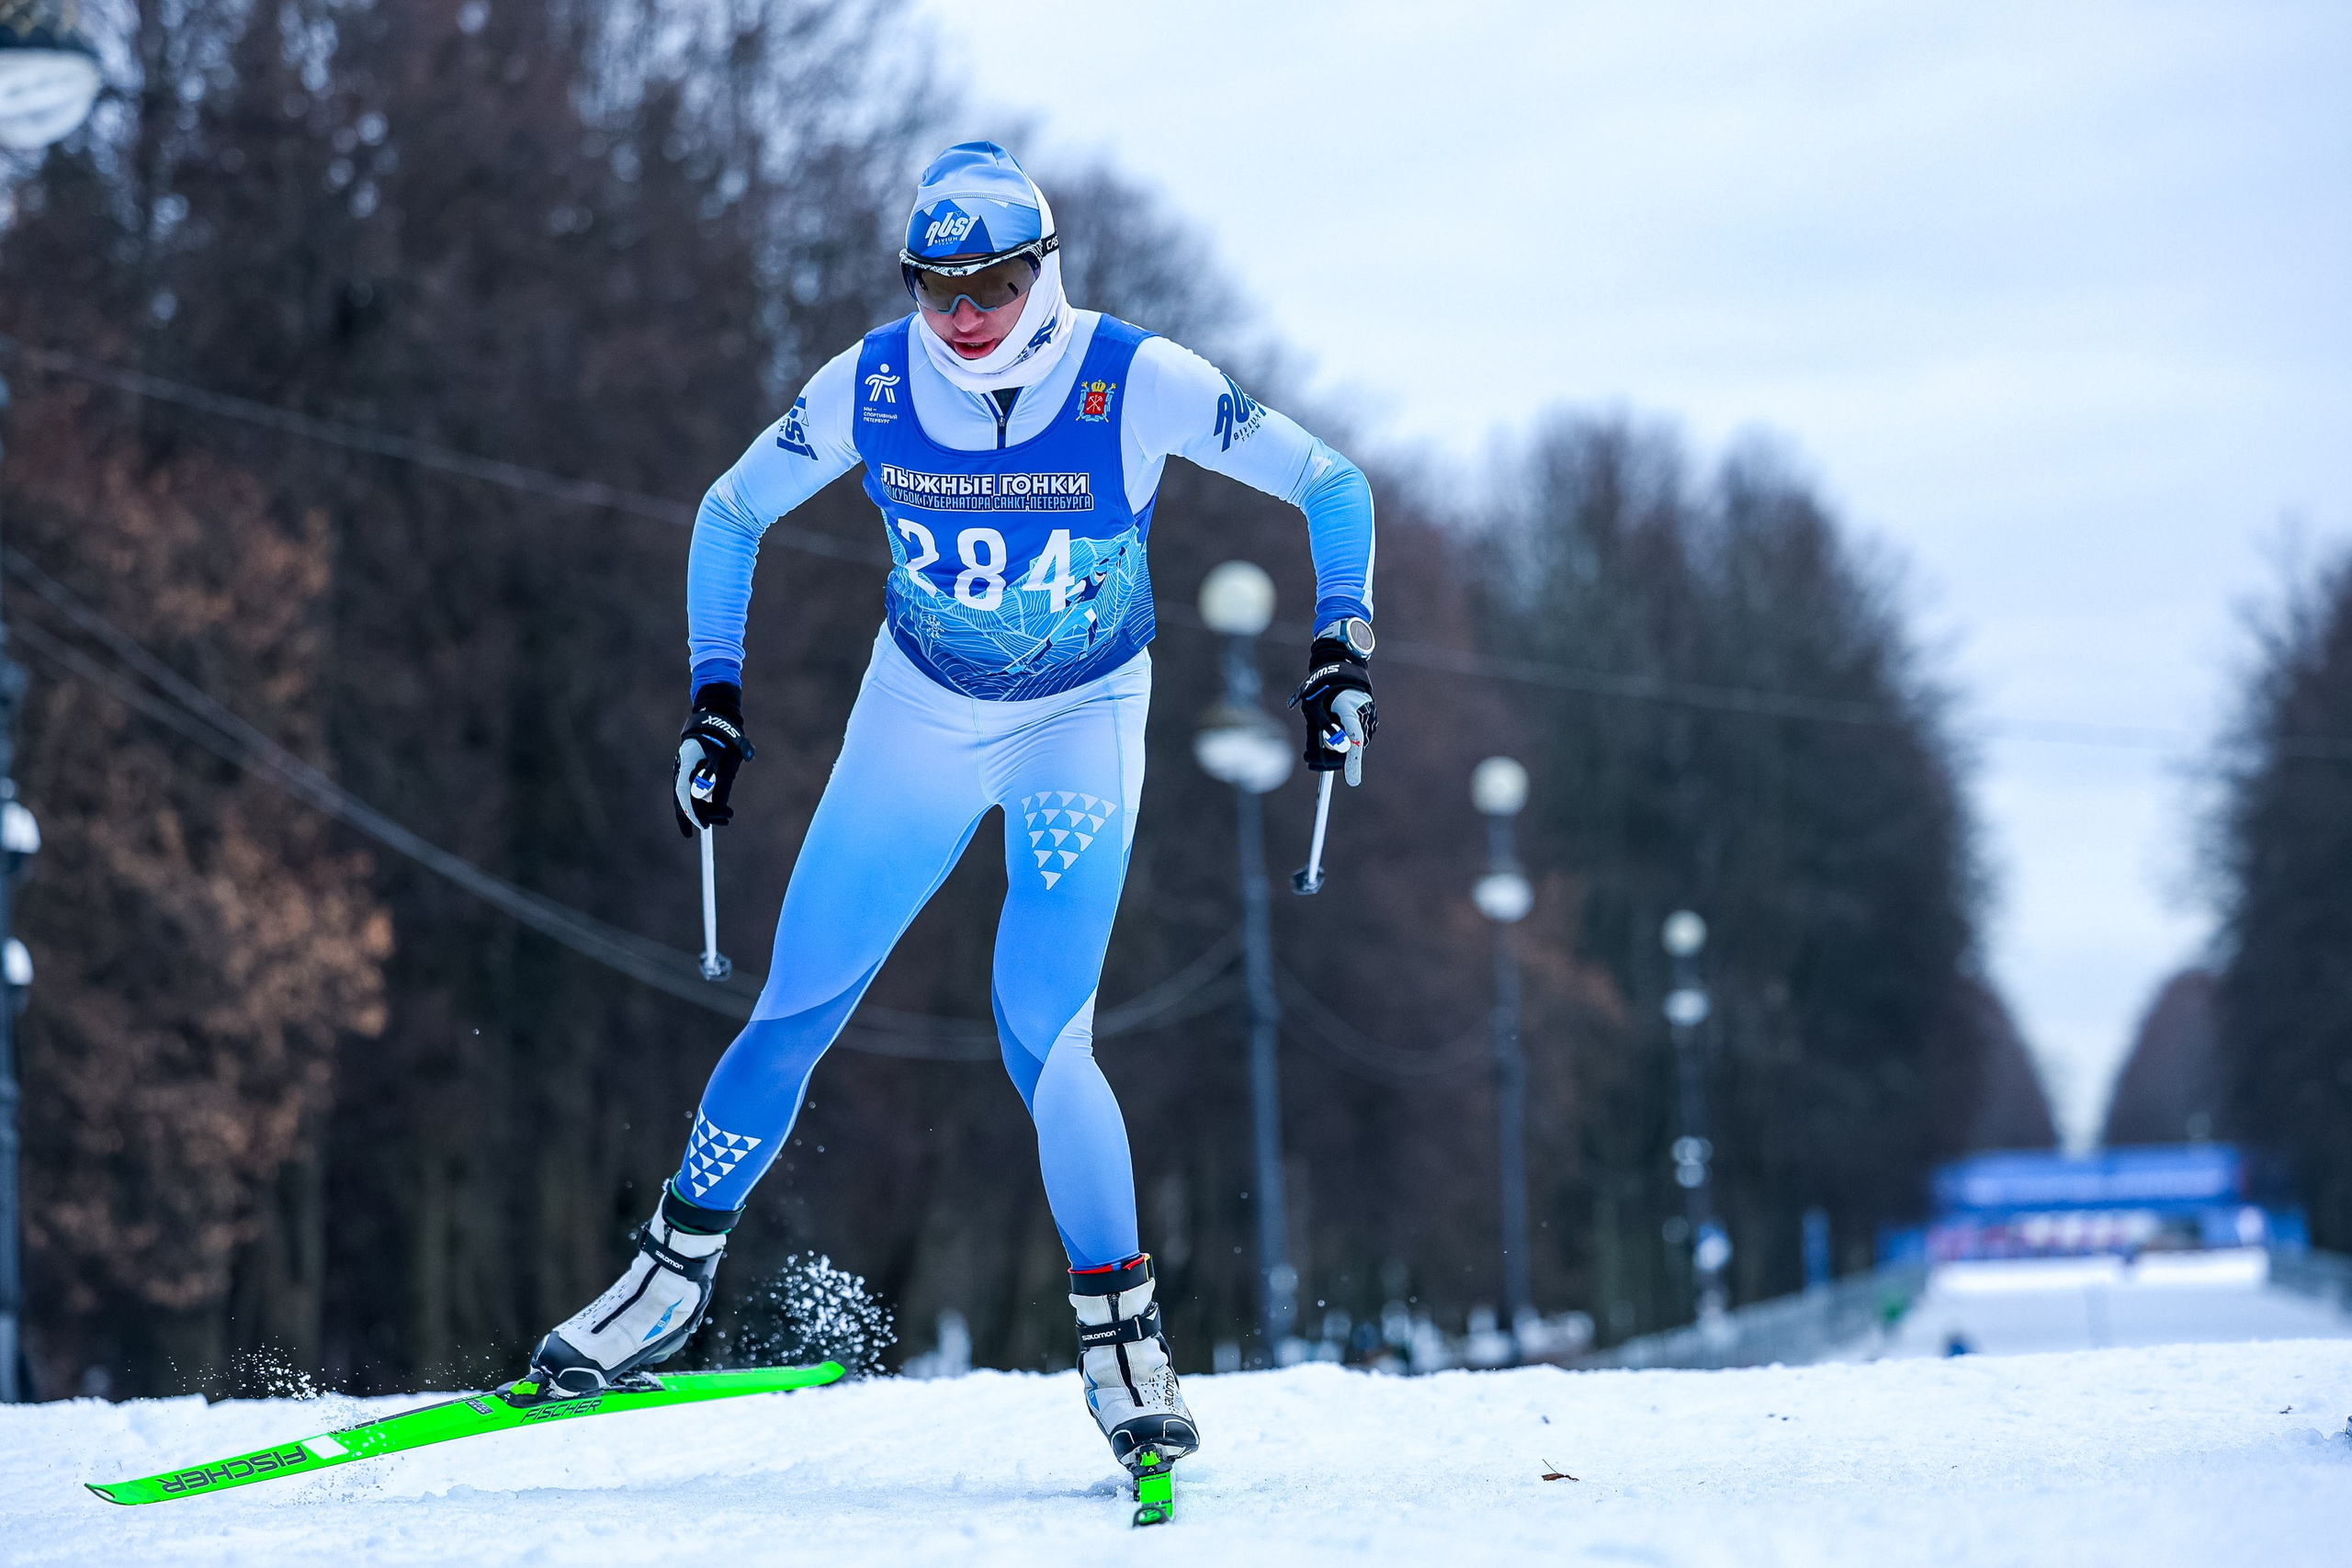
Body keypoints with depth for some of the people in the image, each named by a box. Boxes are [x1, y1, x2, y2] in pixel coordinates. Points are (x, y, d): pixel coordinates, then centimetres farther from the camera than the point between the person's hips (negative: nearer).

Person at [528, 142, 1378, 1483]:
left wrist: (1343, 645, -25)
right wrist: (716, 696, -7)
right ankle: (676, 1270, 18)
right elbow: (731, 515, 1)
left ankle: (1124, 1335, -3)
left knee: (1041, 1037, -17)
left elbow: (1332, 483, -13)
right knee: (797, 1012, 0)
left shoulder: (1135, 384, -22)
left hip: (1083, 729, -3)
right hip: (918, 718, 3)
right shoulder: (870, 390, -15)